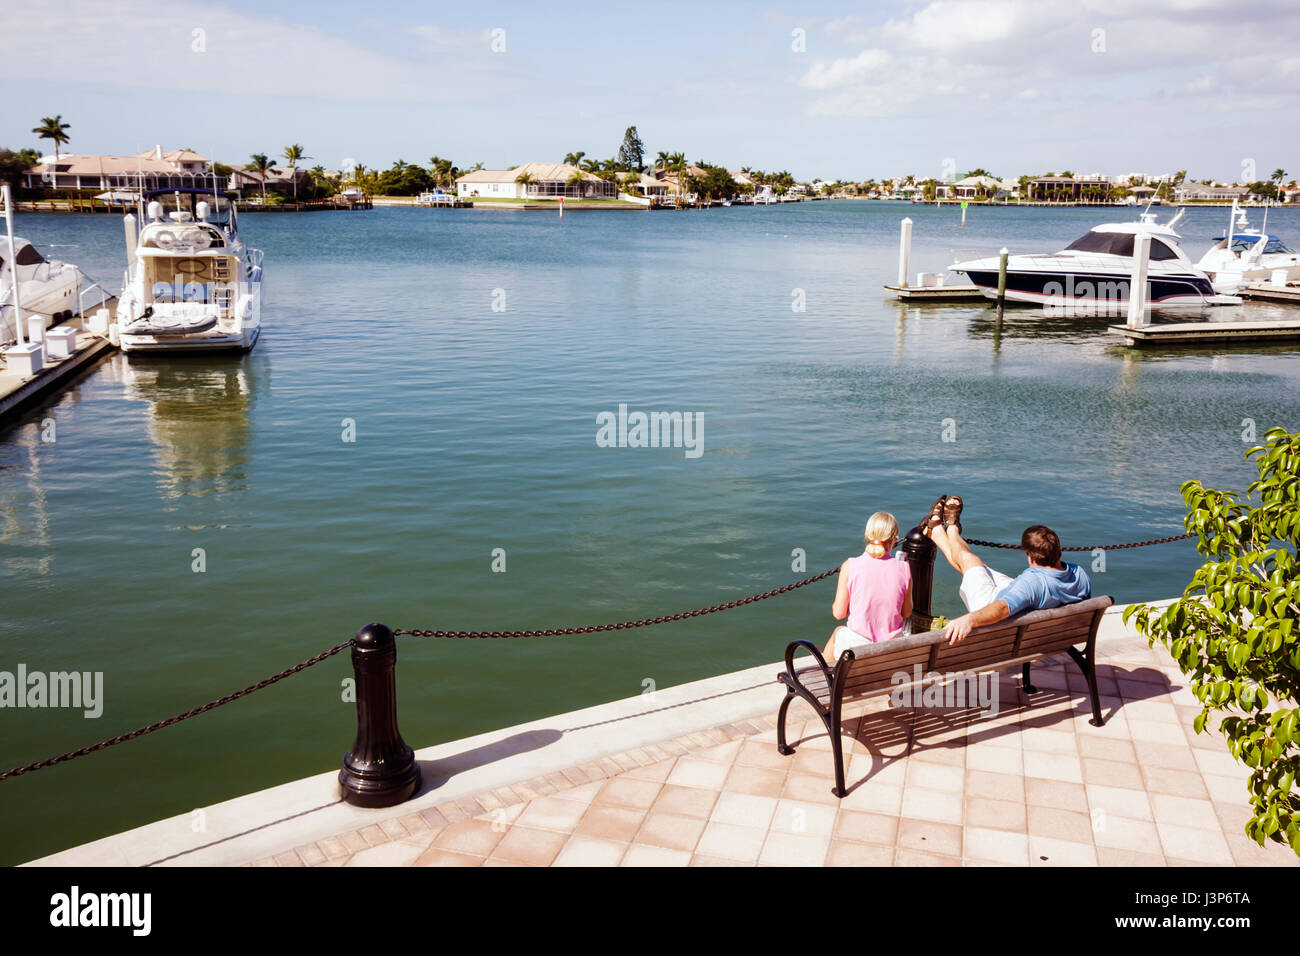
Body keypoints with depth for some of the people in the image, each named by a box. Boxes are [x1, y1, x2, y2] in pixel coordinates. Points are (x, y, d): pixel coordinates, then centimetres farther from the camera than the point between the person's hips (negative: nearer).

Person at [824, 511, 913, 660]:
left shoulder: (850, 566, -15)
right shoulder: (904, 568, -10)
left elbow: (838, 613, -9)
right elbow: (906, 613, 0)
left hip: (856, 648, -2)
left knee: (838, 631, 33)